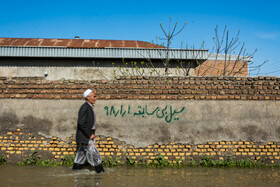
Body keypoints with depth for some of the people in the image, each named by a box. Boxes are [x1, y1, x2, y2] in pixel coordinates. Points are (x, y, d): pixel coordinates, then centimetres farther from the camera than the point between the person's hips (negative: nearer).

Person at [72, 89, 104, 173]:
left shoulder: (90, 107, 10)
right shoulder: (84, 108, -20)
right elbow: (81, 123, -25)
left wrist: (92, 134, 11)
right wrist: (90, 134, -20)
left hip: (88, 135, 10)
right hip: (84, 136, -10)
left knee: (82, 152, 18)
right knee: (93, 152, -3)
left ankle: (76, 166, 29)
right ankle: (99, 168, 5)